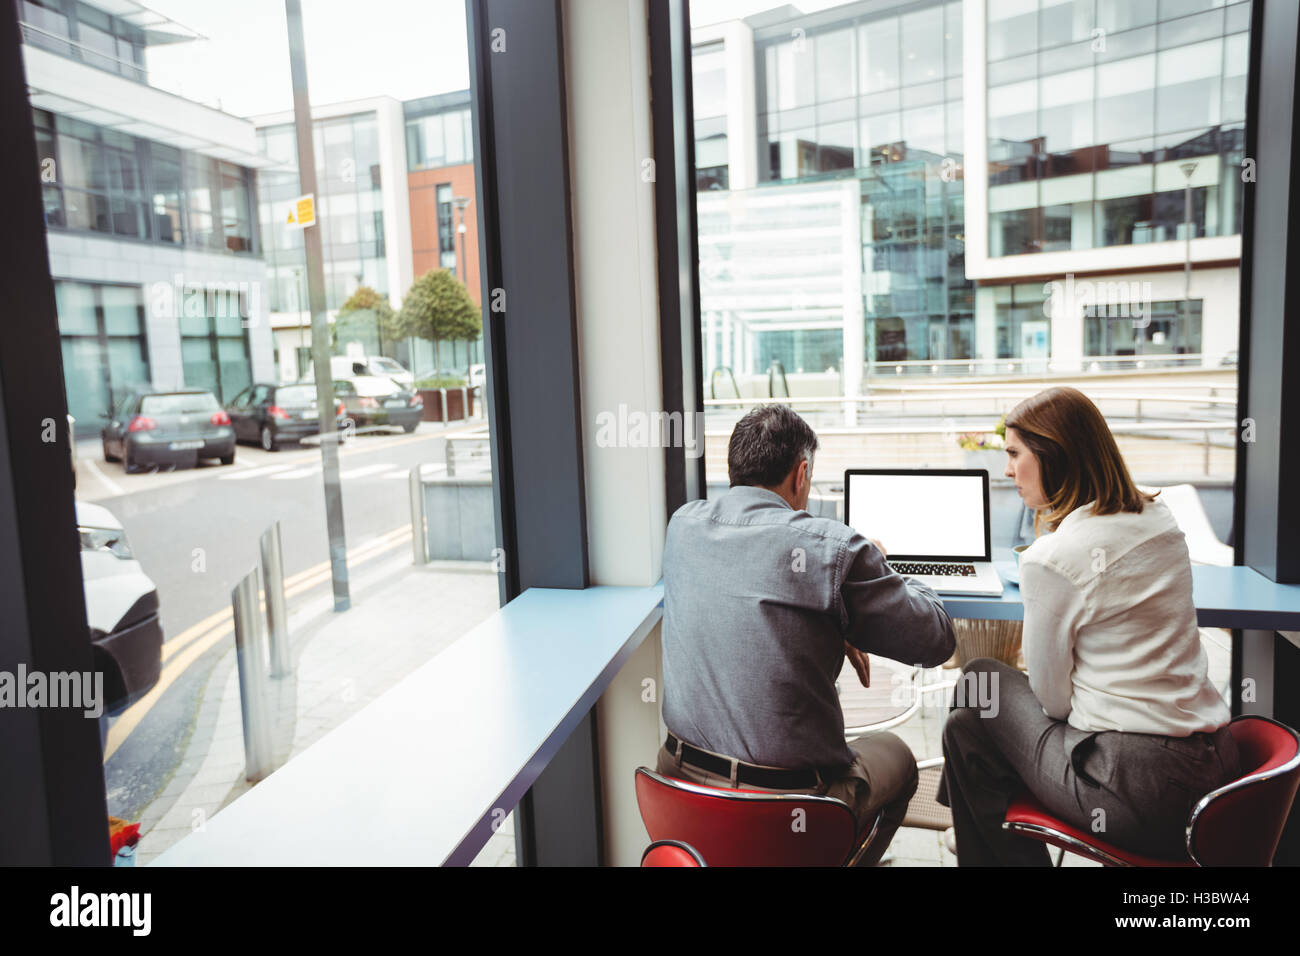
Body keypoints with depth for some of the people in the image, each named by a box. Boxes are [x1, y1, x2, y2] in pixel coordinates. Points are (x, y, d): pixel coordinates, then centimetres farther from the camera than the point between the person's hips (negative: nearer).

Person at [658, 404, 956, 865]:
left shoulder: (683, 526, -2)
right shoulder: (832, 547, -19)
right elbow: (936, 641, -8)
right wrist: (881, 570, 10)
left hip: (682, 777, 5)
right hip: (789, 802, -5)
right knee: (895, 755, 28)